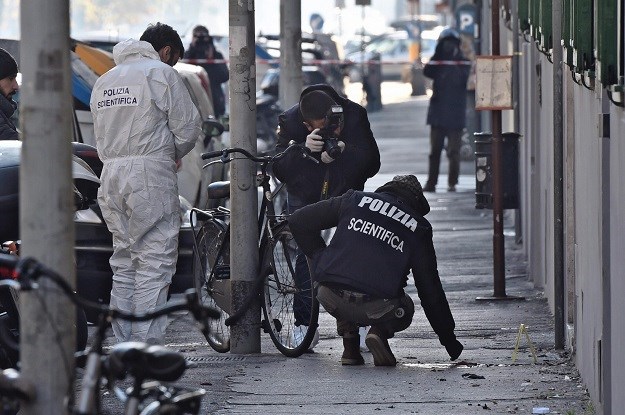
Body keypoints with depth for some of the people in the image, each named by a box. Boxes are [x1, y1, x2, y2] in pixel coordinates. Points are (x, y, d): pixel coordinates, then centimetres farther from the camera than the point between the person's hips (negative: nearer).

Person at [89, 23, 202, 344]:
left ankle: (123, 346, 11)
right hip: (151, 174, -7)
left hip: (111, 175, 7)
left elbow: (101, 137, 18)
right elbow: (187, 128, -5)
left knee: (124, 263, 12)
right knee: (155, 263, -6)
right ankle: (146, 347, -13)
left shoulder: (104, 81, 19)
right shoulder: (161, 73, -3)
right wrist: (172, 155, 15)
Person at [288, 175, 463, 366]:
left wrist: (321, 261, 25)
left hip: (330, 299, 1)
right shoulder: (418, 229, 14)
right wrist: (448, 337, 24)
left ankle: (349, 347, 20)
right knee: (404, 309, 33)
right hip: (375, 309, -1)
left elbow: (298, 221, 15)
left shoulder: (355, 200, 16)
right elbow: (430, 288, 16)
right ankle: (380, 331, -2)